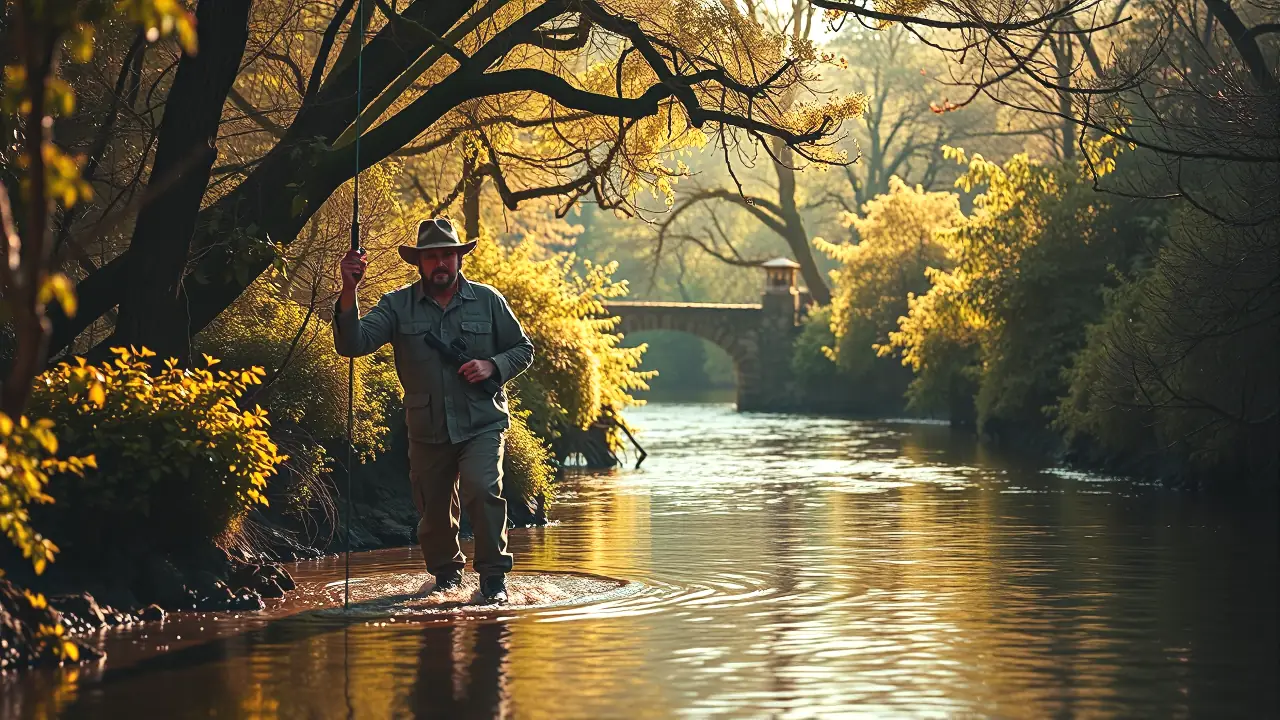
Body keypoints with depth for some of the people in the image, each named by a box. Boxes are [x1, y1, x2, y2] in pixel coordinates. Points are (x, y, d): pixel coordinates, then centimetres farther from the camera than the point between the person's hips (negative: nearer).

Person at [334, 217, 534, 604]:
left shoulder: (487, 300, 2)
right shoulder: (398, 305, 0)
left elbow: (523, 349, 10)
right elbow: (352, 344, -12)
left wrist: (493, 366, -11)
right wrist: (349, 292, -26)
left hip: (481, 424, -2)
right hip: (427, 430, 2)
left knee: (482, 489, -23)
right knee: (433, 508, 11)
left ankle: (493, 576, -10)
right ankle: (445, 571, 37)